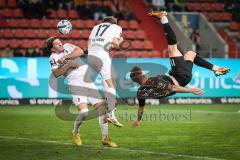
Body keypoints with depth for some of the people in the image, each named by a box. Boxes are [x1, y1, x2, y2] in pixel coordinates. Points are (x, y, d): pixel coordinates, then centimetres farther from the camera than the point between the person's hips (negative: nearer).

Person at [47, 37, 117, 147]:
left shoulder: (67, 47, 16)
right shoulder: (54, 58, 4)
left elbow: (80, 51, -3)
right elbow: (56, 74, -11)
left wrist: (65, 57, -7)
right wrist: (68, 65, -16)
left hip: (88, 82, 5)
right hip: (76, 84, -5)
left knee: (101, 108, -2)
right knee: (84, 112, -22)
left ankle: (105, 138, 7)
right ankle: (76, 133, 8)